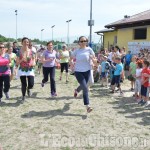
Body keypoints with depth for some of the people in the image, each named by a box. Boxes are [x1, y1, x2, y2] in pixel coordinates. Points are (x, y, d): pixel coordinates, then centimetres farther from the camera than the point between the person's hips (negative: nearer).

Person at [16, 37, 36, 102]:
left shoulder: (31, 51, -1)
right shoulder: (19, 52, -5)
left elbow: (34, 60, 6)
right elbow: (17, 63, -4)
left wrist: (33, 63, -17)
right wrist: (22, 60, -23)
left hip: (30, 70, 1)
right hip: (22, 70, -1)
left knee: (31, 84, -10)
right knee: (23, 85, 2)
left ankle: (28, 89, 28)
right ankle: (23, 96, 29)